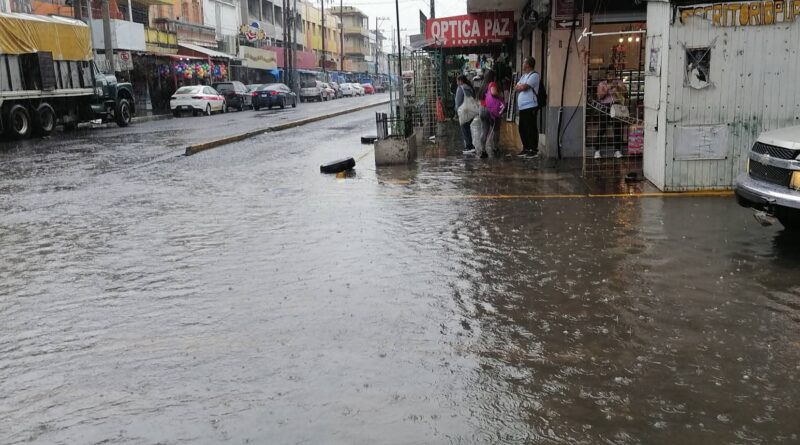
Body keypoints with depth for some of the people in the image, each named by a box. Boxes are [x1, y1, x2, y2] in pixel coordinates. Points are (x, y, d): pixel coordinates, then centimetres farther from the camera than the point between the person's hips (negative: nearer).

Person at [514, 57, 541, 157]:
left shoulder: (534, 75, -8)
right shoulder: (524, 76, 21)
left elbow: (523, 87, -17)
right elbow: (516, 88, 14)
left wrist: (520, 86, 4)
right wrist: (522, 86, -5)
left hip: (530, 107, -9)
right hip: (522, 107, 9)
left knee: (531, 129, -7)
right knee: (522, 129, 13)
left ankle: (534, 149, -2)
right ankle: (526, 148, 22)